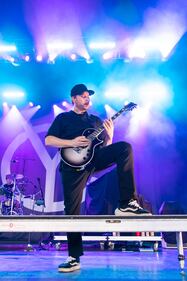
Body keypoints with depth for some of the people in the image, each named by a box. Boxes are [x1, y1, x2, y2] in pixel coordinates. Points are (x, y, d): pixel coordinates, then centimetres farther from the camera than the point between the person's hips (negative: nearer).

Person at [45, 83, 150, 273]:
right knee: (72, 209, -3)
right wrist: (72, 143, -10)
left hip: (95, 157, 2)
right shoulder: (63, 118, 15)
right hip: (74, 163, -2)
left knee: (125, 148, -23)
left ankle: (127, 204, -25)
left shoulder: (95, 120, 23)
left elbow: (105, 146, 18)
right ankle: (74, 258, 12)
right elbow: (48, 140, 3)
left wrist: (109, 135, -3)